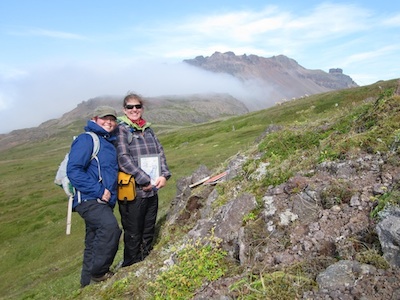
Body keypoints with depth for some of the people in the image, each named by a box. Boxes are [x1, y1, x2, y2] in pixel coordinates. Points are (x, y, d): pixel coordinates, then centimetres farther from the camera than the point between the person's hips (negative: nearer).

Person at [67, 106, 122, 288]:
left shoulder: (110, 143, 17)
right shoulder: (86, 139, -9)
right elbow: (73, 170, -19)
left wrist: (110, 193, 12)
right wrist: (99, 191, -20)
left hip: (103, 202, 9)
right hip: (88, 199, -9)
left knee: (94, 245, 15)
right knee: (110, 226, -29)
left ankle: (88, 283, 28)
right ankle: (99, 272, -13)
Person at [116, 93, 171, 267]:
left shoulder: (148, 129, 12)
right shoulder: (121, 129, -7)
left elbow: (160, 153, 10)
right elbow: (123, 158, -16)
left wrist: (164, 175, -7)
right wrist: (145, 180, -18)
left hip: (152, 190, 6)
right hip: (133, 192, -6)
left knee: (149, 233, 18)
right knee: (133, 235, 6)